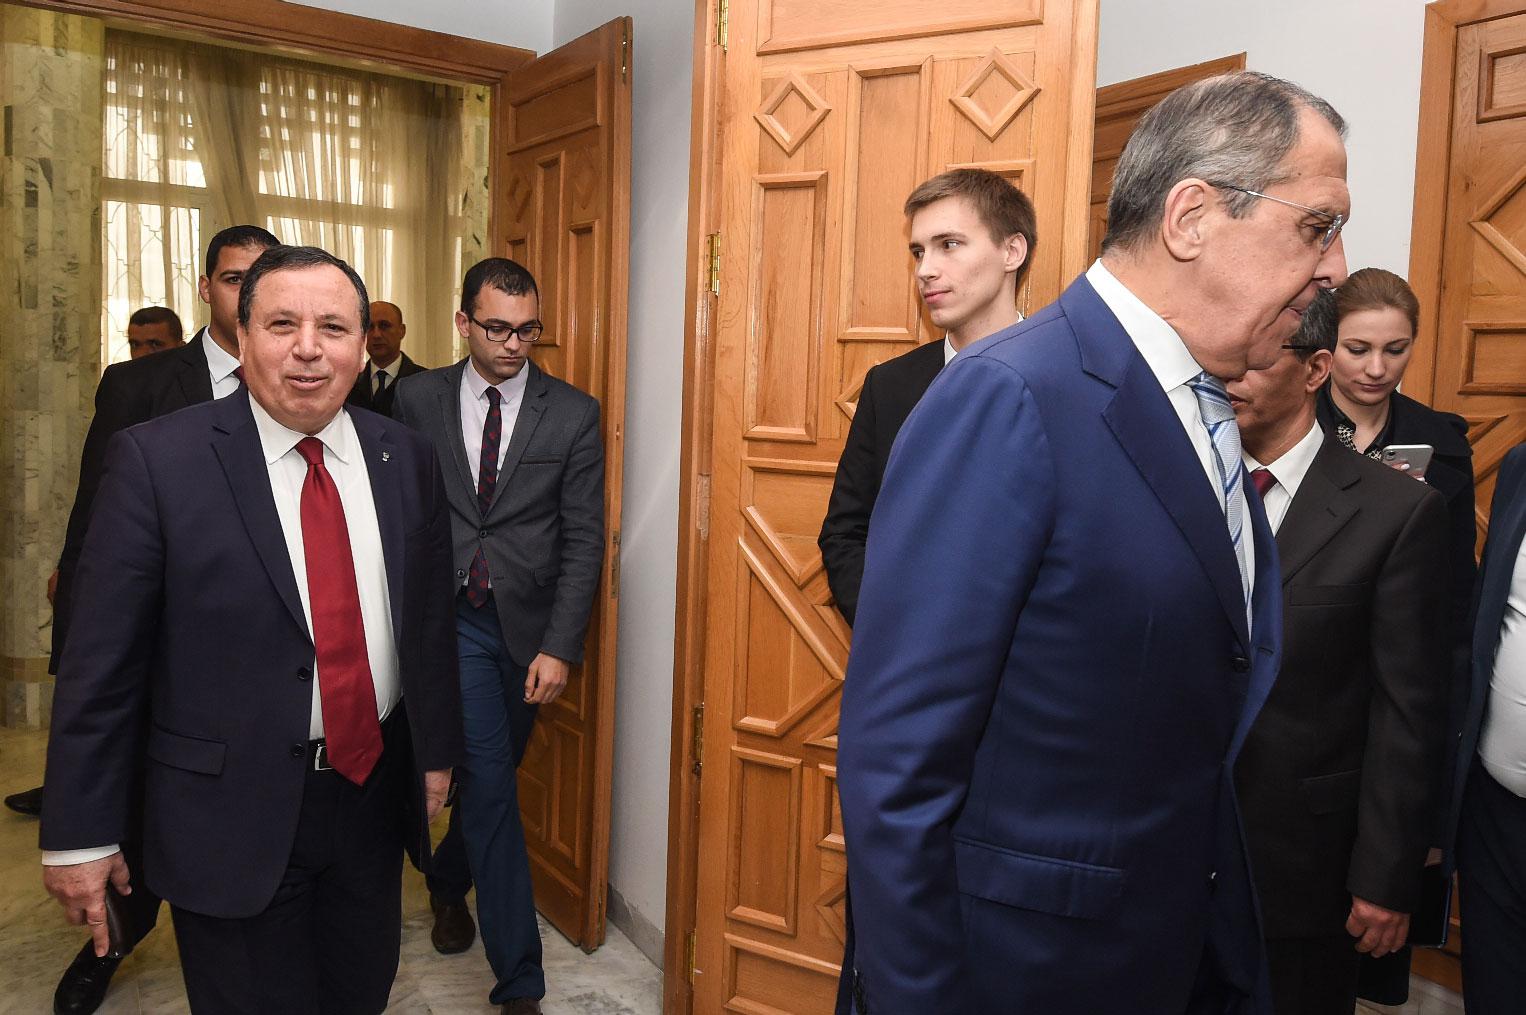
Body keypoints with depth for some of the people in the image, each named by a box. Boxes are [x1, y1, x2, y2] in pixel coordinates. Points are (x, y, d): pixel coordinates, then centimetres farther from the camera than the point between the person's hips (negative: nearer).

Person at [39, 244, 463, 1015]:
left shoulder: (407, 458, 0)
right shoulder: (157, 460, -12)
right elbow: (100, 659, -10)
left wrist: (437, 750, 11)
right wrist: (79, 834, -7)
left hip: (375, 792, 4)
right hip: (233, 812, -4)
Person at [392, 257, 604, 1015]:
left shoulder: (573, 414, -3)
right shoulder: (417, 400, 0)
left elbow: (584, 540, -4)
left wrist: (560, 647, -10)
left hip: (526, 625, 2)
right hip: (446, 618, -2)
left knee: (490, 778, 18)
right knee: (491, 783, -8)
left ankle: (447, 879, 49)